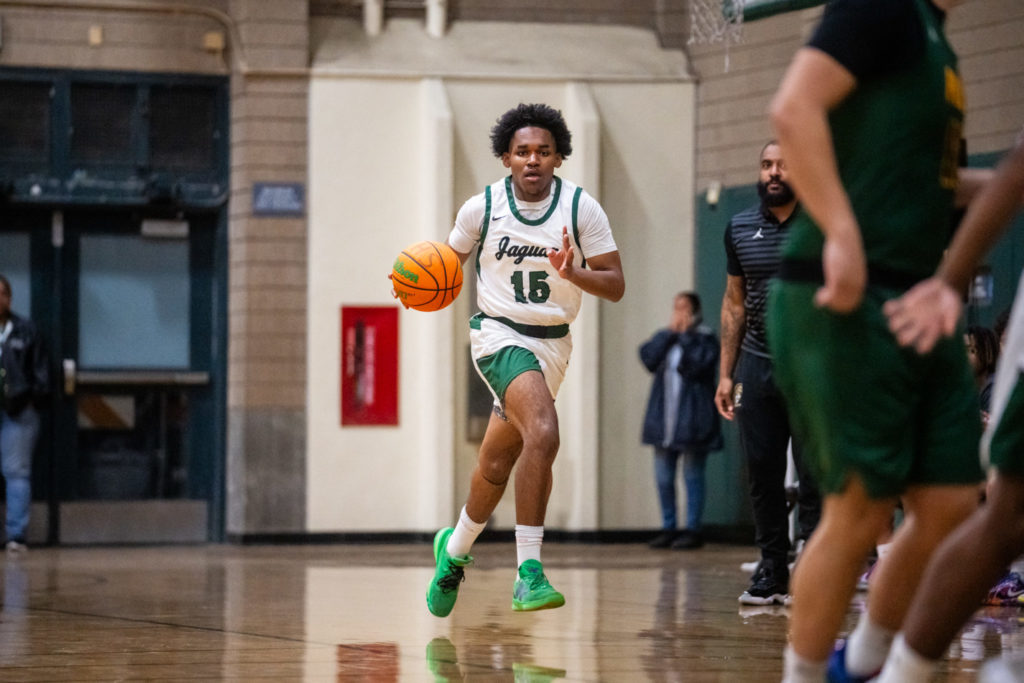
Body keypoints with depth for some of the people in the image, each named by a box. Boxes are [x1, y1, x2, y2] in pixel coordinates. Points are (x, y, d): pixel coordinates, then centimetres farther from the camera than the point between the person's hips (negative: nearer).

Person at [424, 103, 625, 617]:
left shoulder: (582, 209, -6)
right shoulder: (482, 207, -6)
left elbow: (615, 286, -4)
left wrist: (572, 273, -24)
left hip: (551, 343, 4)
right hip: (498, 334, -4)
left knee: (497, 463, 14)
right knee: (543, 432, -28)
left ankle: (454, 550, 39)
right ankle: (528, 574, -28)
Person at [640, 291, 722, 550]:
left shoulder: (705, 338, -2)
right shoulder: (664, 337, 13)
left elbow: (698, 365, -19)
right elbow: (648, 358, -3)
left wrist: (685, 334, -10)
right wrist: (670, 332, -5)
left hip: (692, 419, -6)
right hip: (665, 418, 6)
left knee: (692, 476, -2)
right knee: (663, 477, 7)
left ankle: (692, 529, 3)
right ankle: (668, 527, 16)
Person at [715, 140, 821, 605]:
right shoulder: (740, 229, 11)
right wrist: (725, 373, 11)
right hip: (757, 366, 4)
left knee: (815, 475, -5)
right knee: (762, 473, 3)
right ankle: (772, 571, 13)